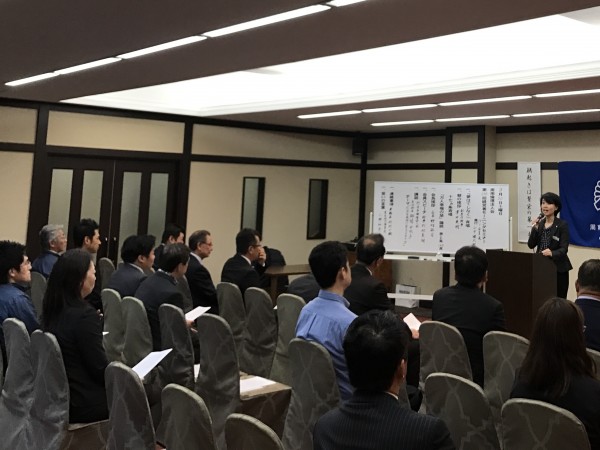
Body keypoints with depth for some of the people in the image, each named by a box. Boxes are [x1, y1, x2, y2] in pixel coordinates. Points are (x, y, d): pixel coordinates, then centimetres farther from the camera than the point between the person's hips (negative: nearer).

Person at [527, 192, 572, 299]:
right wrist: (535, 229, -13)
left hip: (558, 268, -4)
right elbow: (531, 245, 1)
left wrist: (552, 253, -34)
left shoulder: (562, 225, -5)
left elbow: (564, 249, -13)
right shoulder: (539, 224, 9)